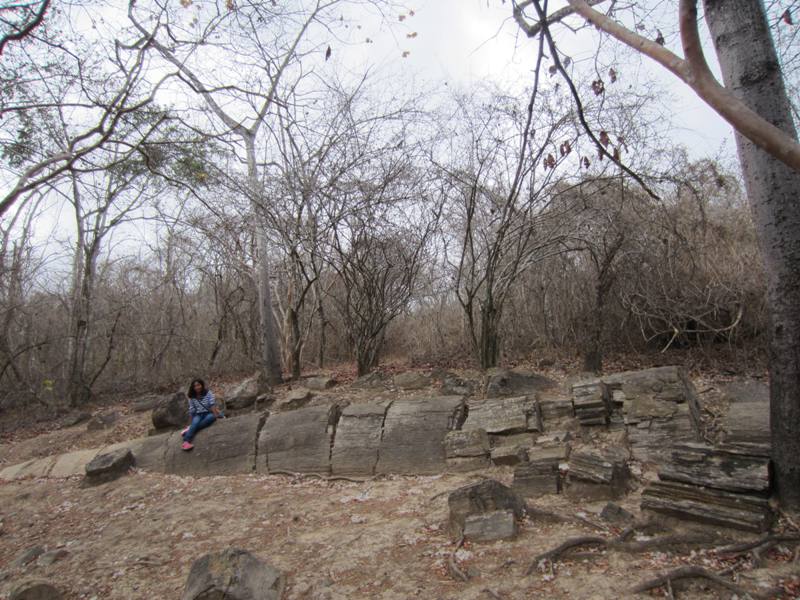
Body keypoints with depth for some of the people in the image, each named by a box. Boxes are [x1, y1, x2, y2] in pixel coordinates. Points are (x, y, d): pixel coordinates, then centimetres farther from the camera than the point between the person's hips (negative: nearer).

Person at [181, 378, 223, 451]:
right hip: (198, 415, 1)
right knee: (195, 423, -32)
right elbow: (191, 411, 6)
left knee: (212, 417, -36)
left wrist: (215, 415, -21)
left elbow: (212, 404, -10)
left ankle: (189, 429, -35)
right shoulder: (192, 398, 8)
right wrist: (191, 421, -2)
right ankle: (186, 441, -54)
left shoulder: (208, 393, 1)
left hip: (208, 413, -1)